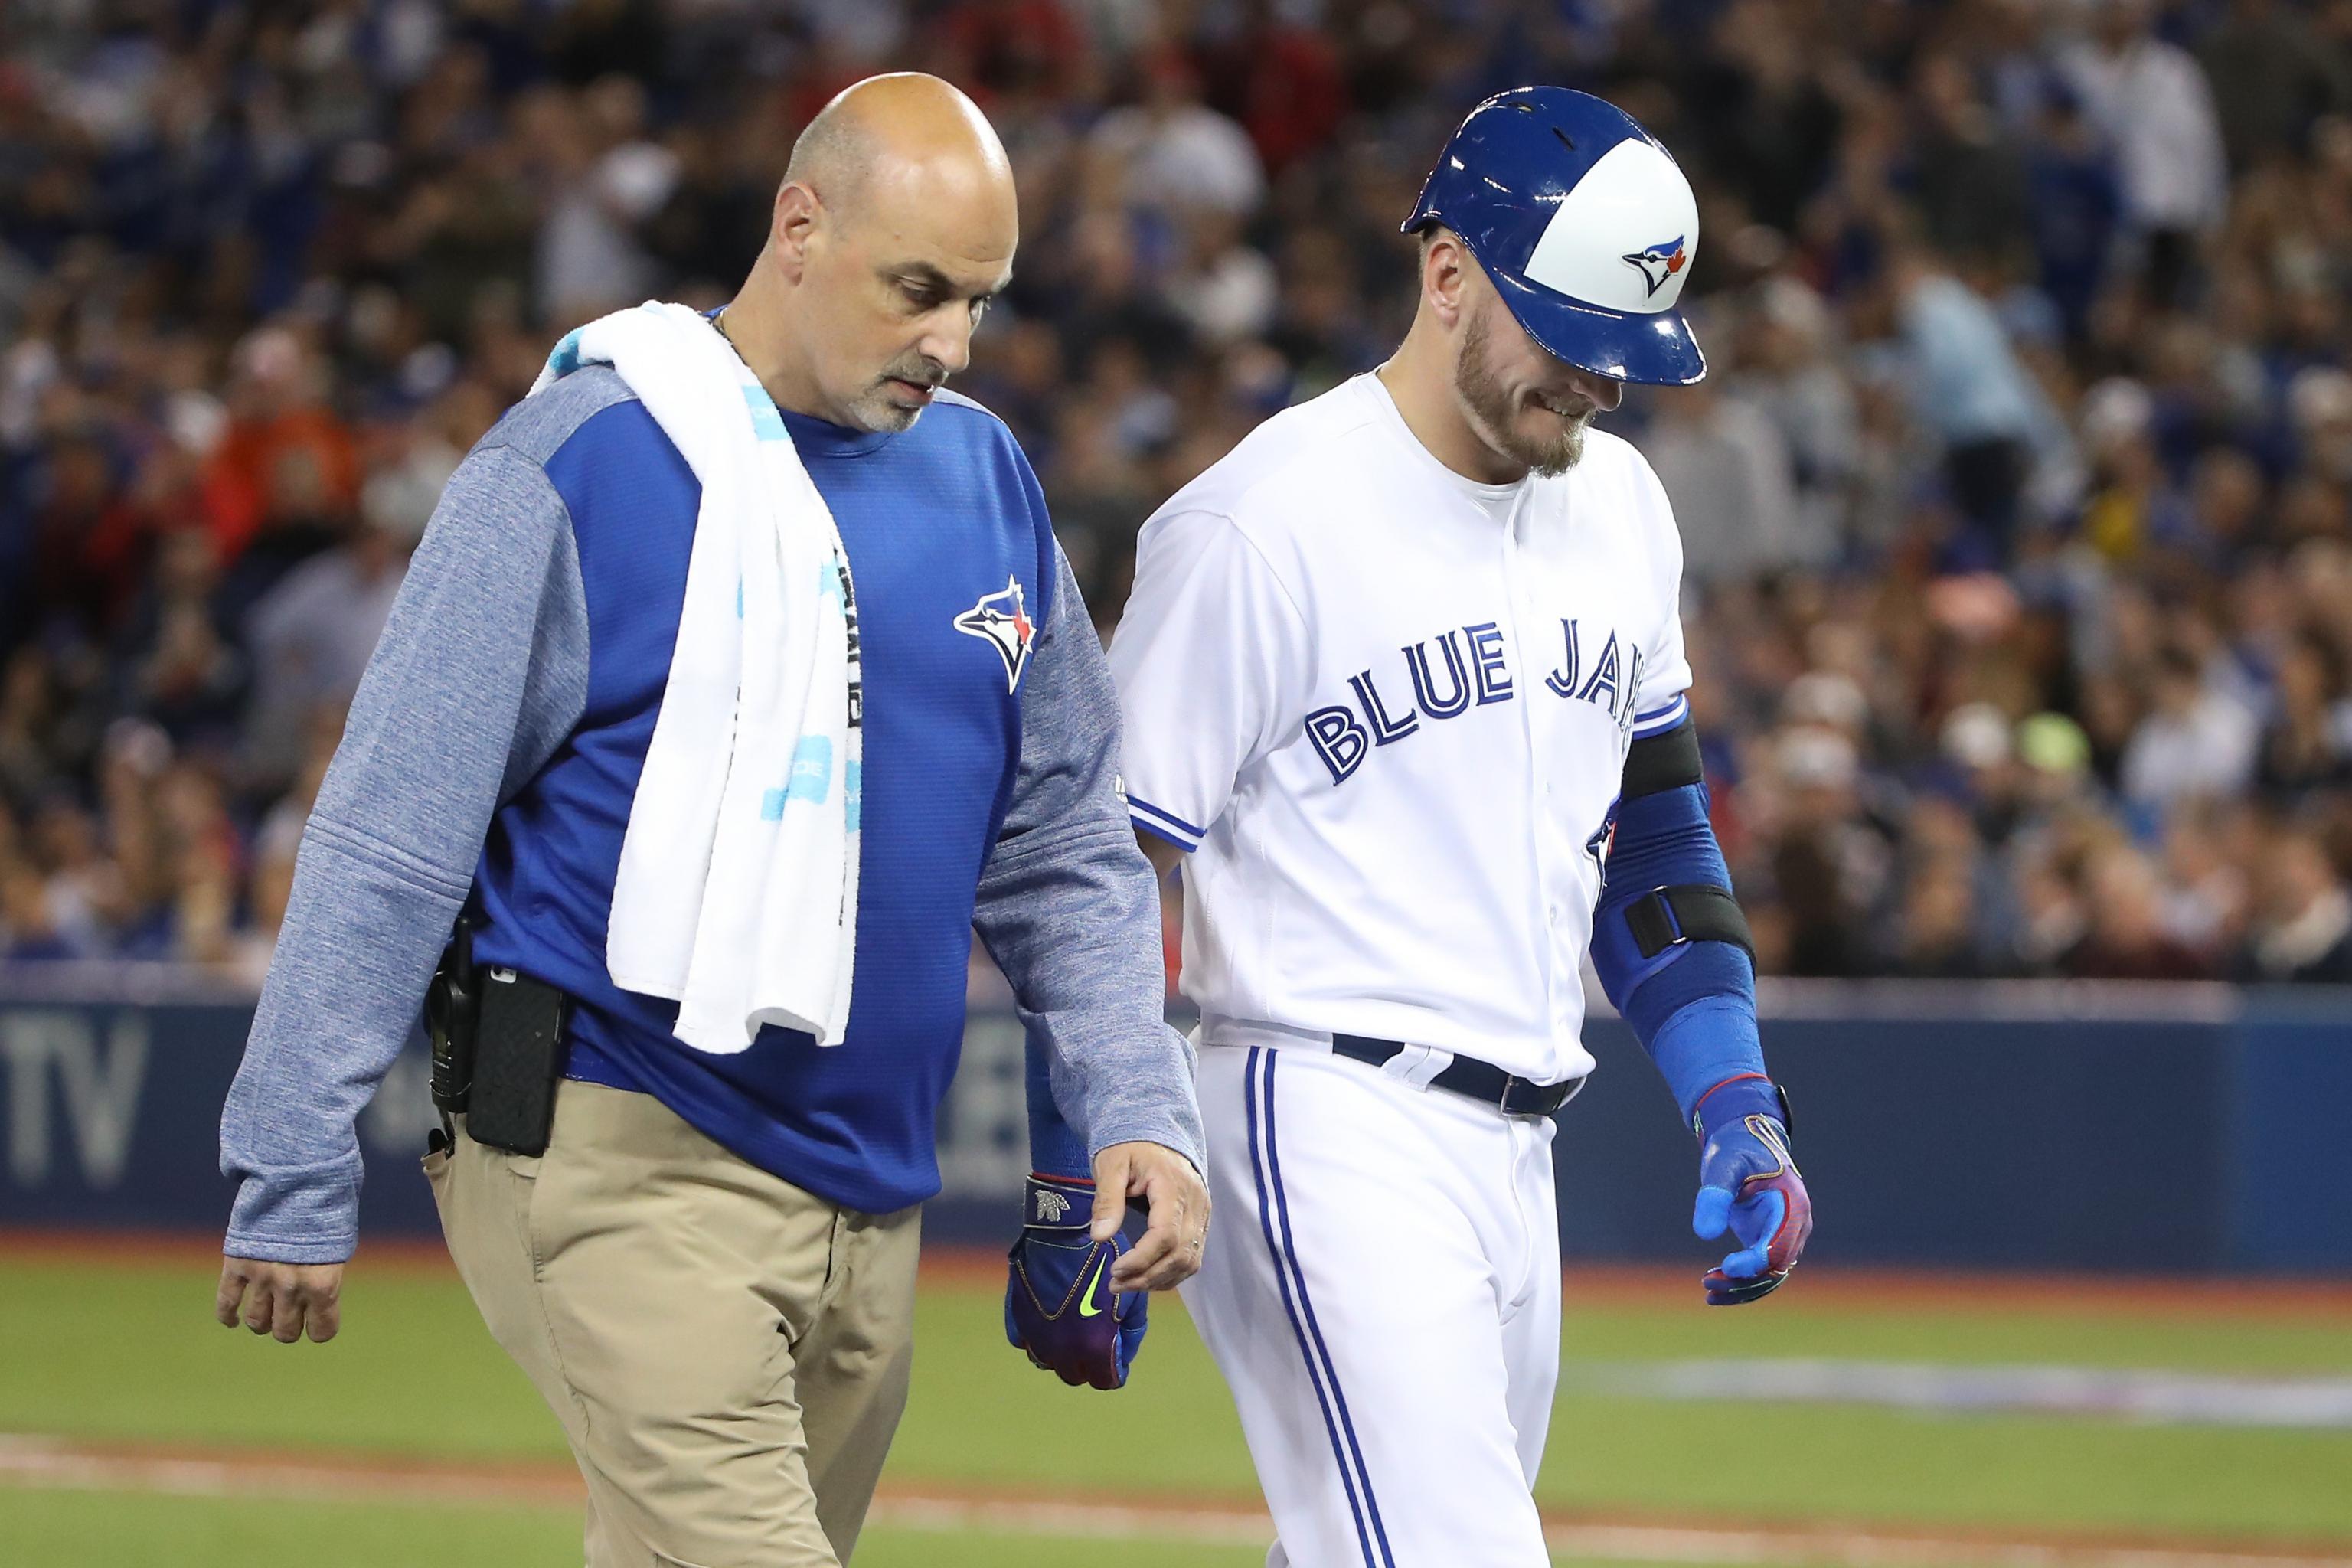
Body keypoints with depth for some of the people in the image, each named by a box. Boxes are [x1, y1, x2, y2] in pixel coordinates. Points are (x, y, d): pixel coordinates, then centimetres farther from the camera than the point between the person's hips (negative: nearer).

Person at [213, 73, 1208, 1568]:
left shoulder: (985, 480, 12)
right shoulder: (578, 466, -8)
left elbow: (1065, 853, 18)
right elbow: (390, 842, -7)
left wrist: (1138, 1108, 3)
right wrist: (299, 1179, -8)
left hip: (871, 1203, 6)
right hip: (621, 1164, -6)